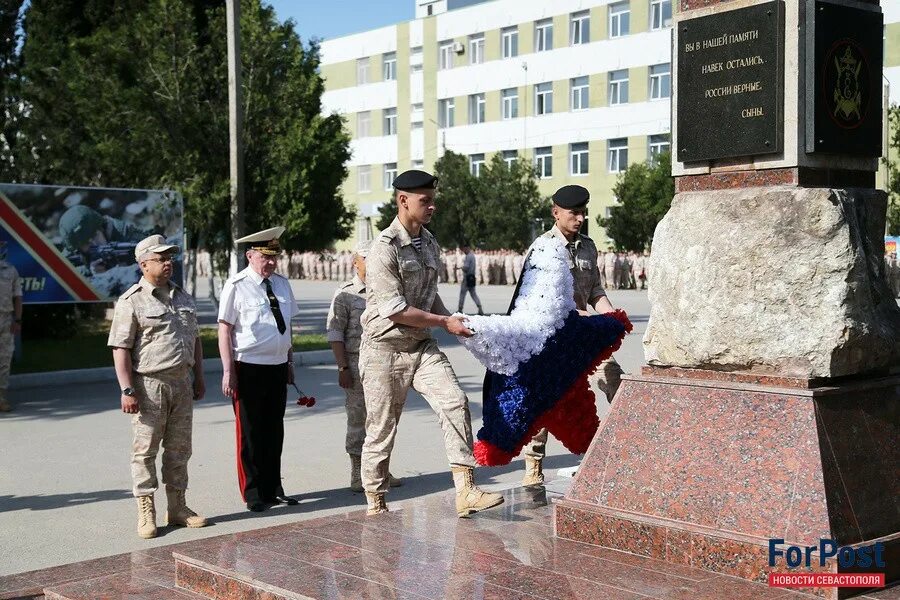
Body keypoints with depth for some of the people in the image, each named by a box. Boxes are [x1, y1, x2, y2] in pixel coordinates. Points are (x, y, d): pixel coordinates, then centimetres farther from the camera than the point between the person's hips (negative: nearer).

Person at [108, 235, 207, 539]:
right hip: (149, 385, -6)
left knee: (179, 448, 11)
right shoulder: (132, 301, -7)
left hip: (182, 382, 6)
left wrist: (199, 377, 17)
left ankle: (177, 507, 21)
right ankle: (146, 512, 7)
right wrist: (127, 390, -17)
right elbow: (121, 349, -11)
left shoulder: (182, 297, 14)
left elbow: (195, 340, 21)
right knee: (146, 449, -1)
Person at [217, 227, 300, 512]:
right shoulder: (237, 286, -8)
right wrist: (228, 371, -13)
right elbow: (225, 329, -9)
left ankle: (273, 489, 25)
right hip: (249, 368, -6)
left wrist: (290, 362, 18)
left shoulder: (282, 284, 10)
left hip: (278, 368, 6)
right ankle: (253, 494, 12)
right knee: (250, 433, 2)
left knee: (274, 430, 14)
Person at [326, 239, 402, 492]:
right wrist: (343, 368, -12)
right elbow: (334, 333, -6)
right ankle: (357, 475, 10)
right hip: (358, 364, -5)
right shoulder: (345, 294, -4)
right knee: (358, 419, 1)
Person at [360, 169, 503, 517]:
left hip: (421, 346, 6)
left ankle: (465, 493, -14)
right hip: (384, 349, -6)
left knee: (455, 402, -13)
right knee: (381, 430, 4)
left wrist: (454, 321, 6)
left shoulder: (429, 243, 10)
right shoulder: (385, 249, -16)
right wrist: (445, 322, -14)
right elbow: (394, 308, -20)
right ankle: (375, 506, 19)